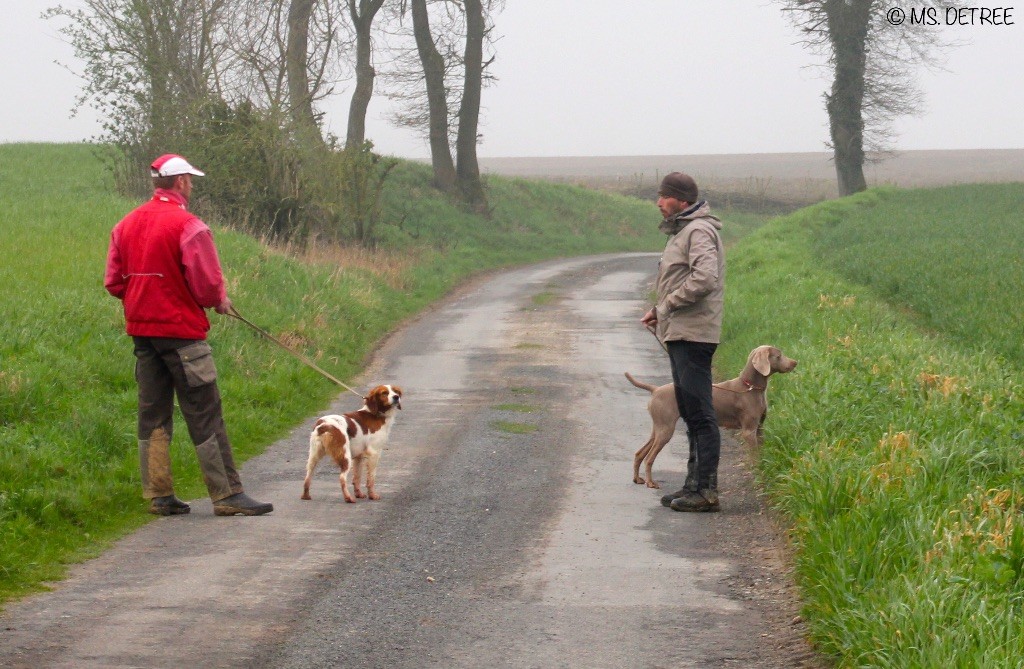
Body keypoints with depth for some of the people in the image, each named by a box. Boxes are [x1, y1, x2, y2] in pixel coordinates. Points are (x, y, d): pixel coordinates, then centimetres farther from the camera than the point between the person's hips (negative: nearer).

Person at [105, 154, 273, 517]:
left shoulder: (126, 225, 7)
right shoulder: (188, 226, -14)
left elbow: (113, 283, 9)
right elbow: (207, 285, -16)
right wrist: (219, 301, 5)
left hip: (141, 329, 7)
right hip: (181, 330, -7)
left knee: (153, 415, 11)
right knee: (205, 416, -3)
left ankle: (159, 496, 12)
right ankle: (227, 494, -2)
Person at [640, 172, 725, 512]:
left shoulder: (699, 231, -13)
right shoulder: (682, 231, 20)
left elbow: (705, 278, -26)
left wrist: (668, 305, -16)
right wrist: (660, 311, 10)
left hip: (693, 334, -11)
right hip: (681, 334, 11)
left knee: (700, 413, -9)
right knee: (690, 411, 14)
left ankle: (706, 490, -9)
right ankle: (695, 484, 19)